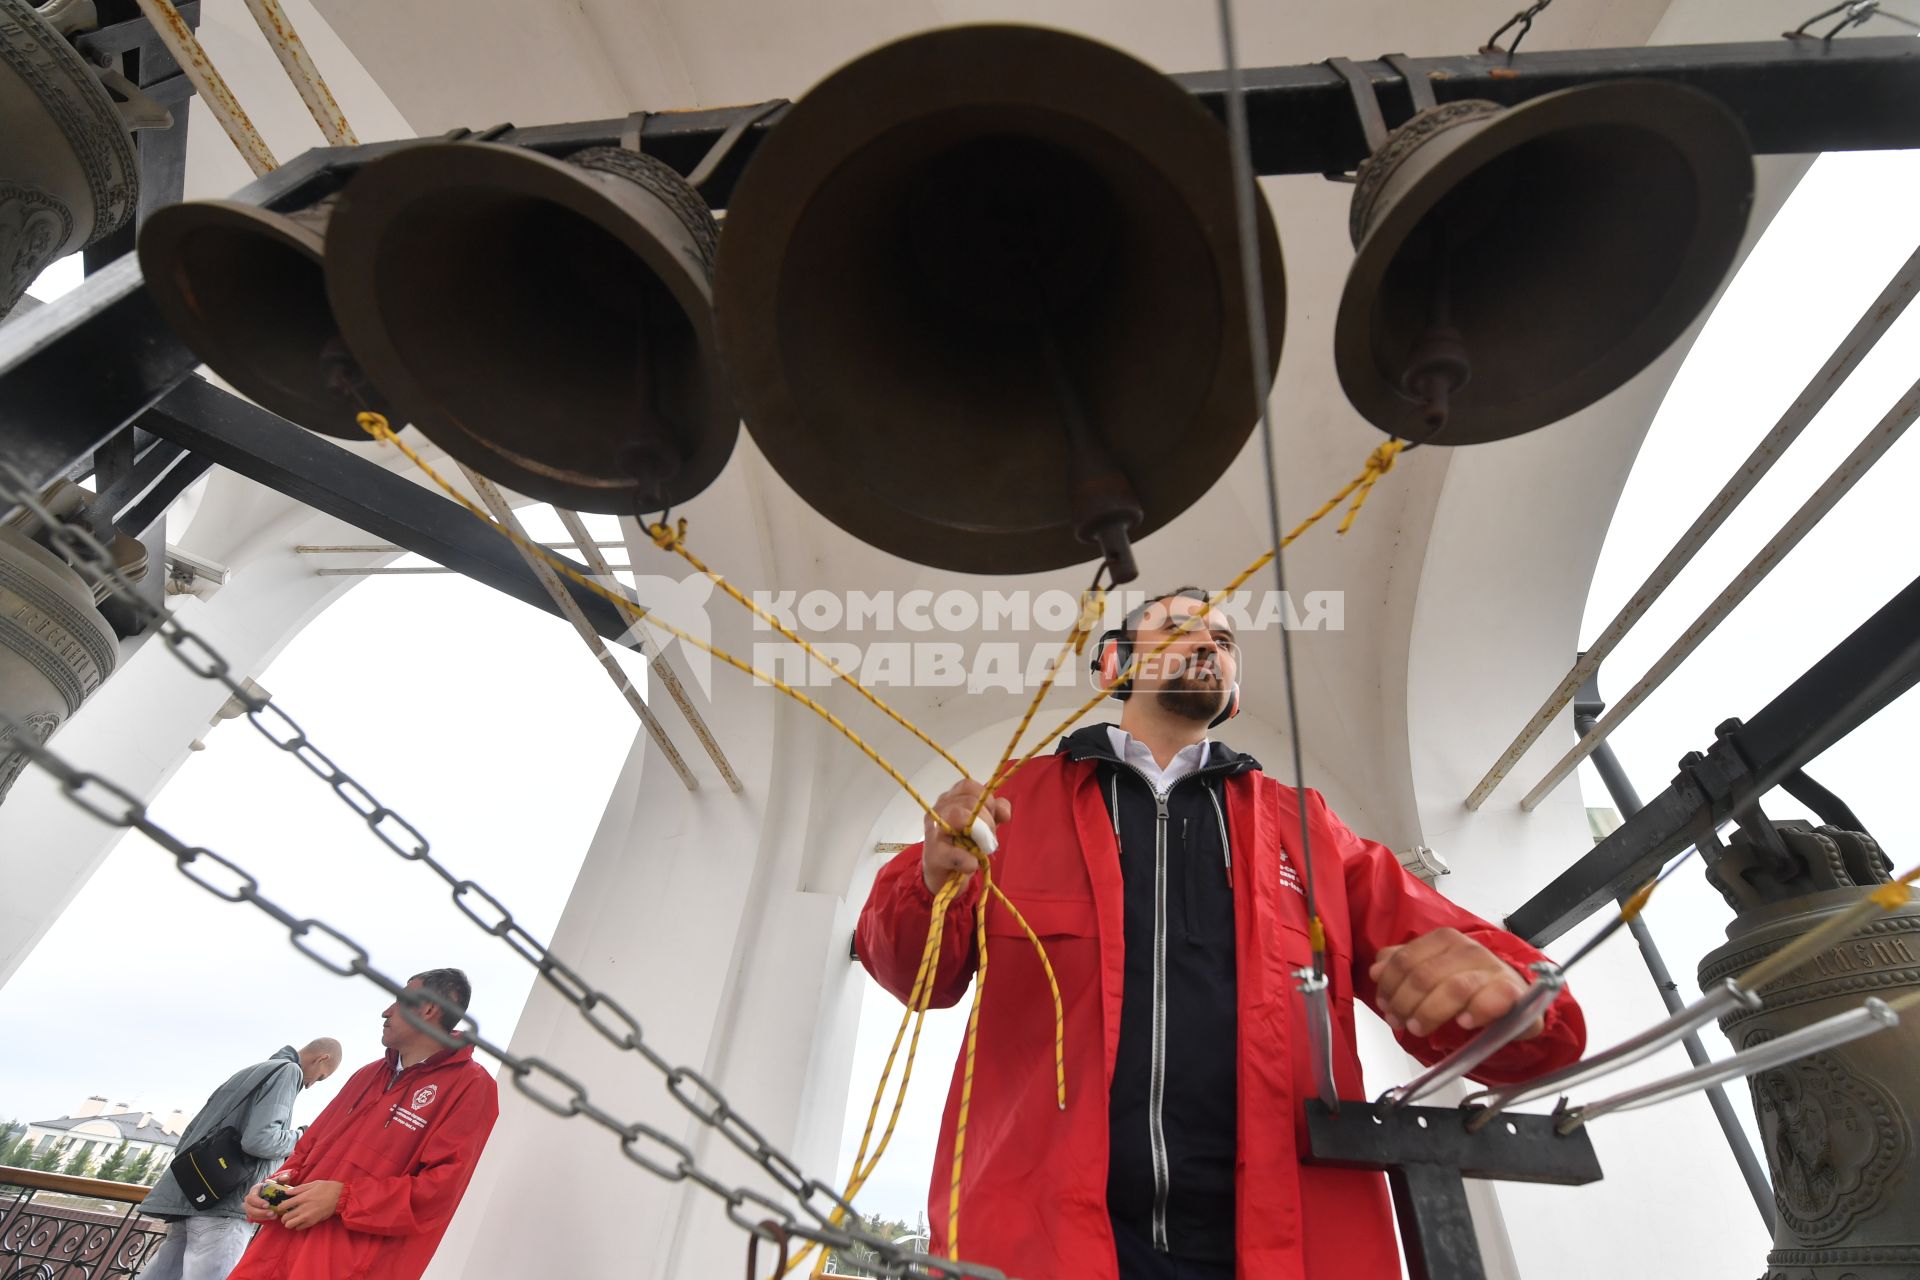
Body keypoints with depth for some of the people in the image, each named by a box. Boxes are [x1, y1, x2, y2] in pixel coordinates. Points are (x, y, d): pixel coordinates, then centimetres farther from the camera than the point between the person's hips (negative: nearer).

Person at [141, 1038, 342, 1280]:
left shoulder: (250, 1072, 20)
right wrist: (300, 1141, -3)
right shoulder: (289, 1070, -9)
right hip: (225, 1204, -9)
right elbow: (258, 1139, -20)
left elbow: (194, 1130, 21)